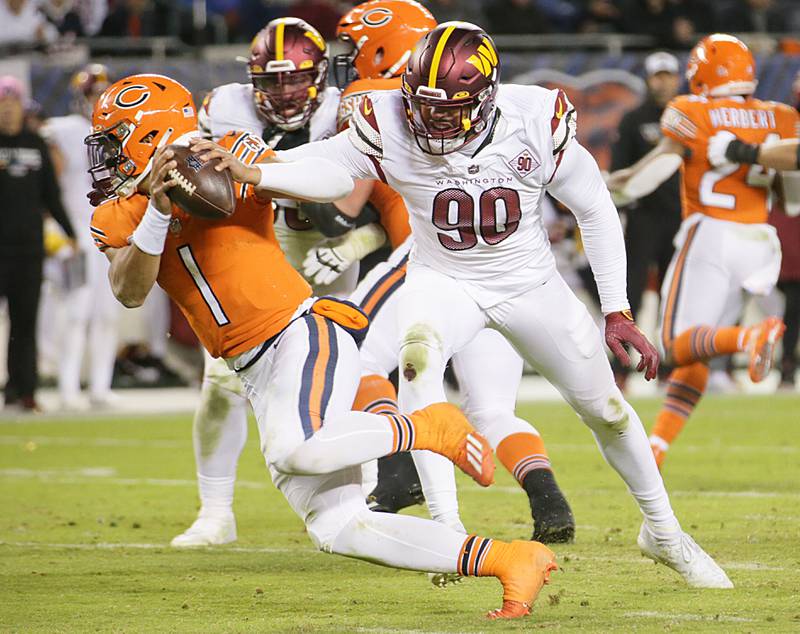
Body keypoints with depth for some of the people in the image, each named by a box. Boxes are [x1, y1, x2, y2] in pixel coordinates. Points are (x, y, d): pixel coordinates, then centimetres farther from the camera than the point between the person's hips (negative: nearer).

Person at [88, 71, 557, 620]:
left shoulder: (228, 159, -3)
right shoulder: (119, 217, 10)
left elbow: (339, 183, -13)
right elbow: (130, 292, -10)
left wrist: (250, 174, -26)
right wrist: (157, 210, -24)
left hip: (304, 336, -6)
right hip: (260, 378, 6)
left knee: (293, 452, -37)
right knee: (336, 529, -3)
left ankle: (430, 429, -12)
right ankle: (508, 560, 1)